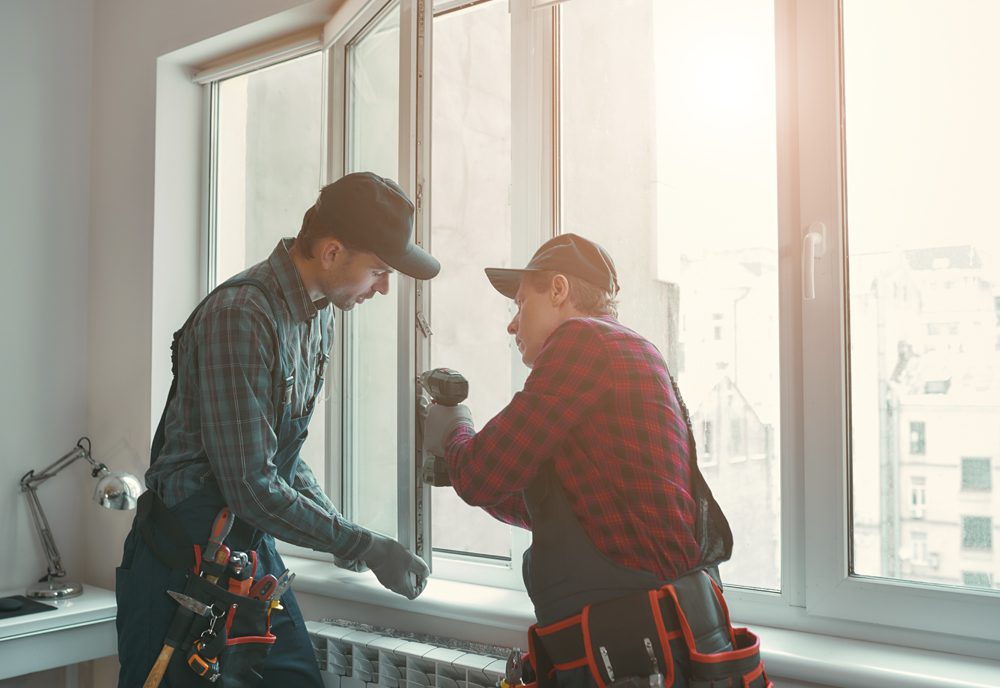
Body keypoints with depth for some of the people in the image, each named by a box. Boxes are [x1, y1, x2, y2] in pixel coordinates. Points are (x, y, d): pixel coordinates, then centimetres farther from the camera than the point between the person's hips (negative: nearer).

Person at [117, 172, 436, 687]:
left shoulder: (320, 315, 6)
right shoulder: (239, 316, -24)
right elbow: (251, 486, -25)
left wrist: (334, 525, 3)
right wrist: (364, 546, -17)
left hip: (253, 548, 8)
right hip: (184, 559, -8)